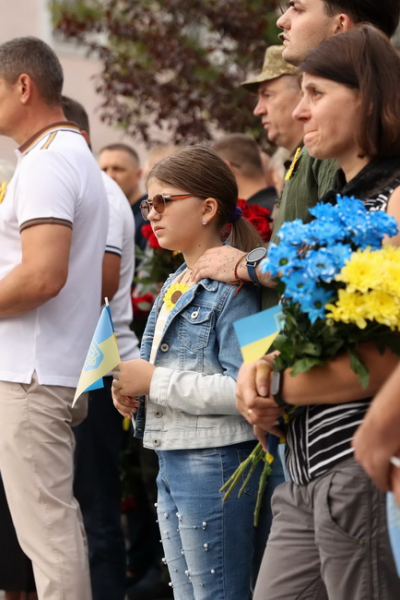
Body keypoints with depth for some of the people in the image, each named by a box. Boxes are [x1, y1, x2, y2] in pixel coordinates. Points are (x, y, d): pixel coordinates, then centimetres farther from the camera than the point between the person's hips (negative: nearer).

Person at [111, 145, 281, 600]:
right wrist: (130, 387, 5)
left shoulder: (231, 286, -14)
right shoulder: (175, 284, 15)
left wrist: (156, 381, -19)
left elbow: (244, 387, -24)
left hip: (216, 463, -10)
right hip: (172, 461, 10)